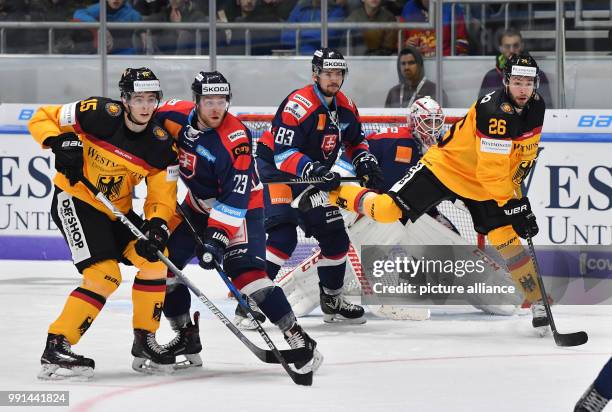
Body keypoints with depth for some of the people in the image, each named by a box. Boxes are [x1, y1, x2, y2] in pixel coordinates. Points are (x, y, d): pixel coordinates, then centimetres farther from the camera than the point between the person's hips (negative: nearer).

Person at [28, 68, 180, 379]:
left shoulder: (160, 145, -6)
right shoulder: (100, 115, -19)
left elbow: (162, 197, -4)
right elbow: (41, 119, -11)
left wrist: (156, 229, -22)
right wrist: (62, 142, -29)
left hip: (117, 211, 6)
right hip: (75, 201, -6)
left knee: (154, 260, -4)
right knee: (105, 275, -20)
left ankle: (144, 342, 13)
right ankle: (56, 348, -19)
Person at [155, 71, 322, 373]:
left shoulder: (235, 138, -28)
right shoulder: (177, 116, -13)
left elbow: (235, 196, -31)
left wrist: (218, 235, -38)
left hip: (239, 209, -7)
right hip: (198, 205, 7)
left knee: (246, 271, -24)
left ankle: (297, 338, -26)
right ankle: (187, 337, 19)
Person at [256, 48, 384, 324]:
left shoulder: (345, 107, 2)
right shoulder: (298, 104, -24)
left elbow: (355, 141, 20)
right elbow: (283, 153, -29)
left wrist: (365, 162, 0)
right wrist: (314, 170, -41)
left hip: (315, 175, 8)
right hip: (276, 170, -8)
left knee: (335, 236, 10)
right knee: (283, 236, -25)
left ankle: (332, 299, 28)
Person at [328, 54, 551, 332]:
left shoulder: (536, 106, -5)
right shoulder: (495, 112, -31)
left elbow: (525, 152, 15)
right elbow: (491, 172, -31)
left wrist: (516, 190, 9)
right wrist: (512, 206, -30)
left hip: (490, 182, 6)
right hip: (447, 165, -6)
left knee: (505, 237, -8)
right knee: (389, 210, -14)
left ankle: (537, 301, 3)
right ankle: (332, 192, 8)